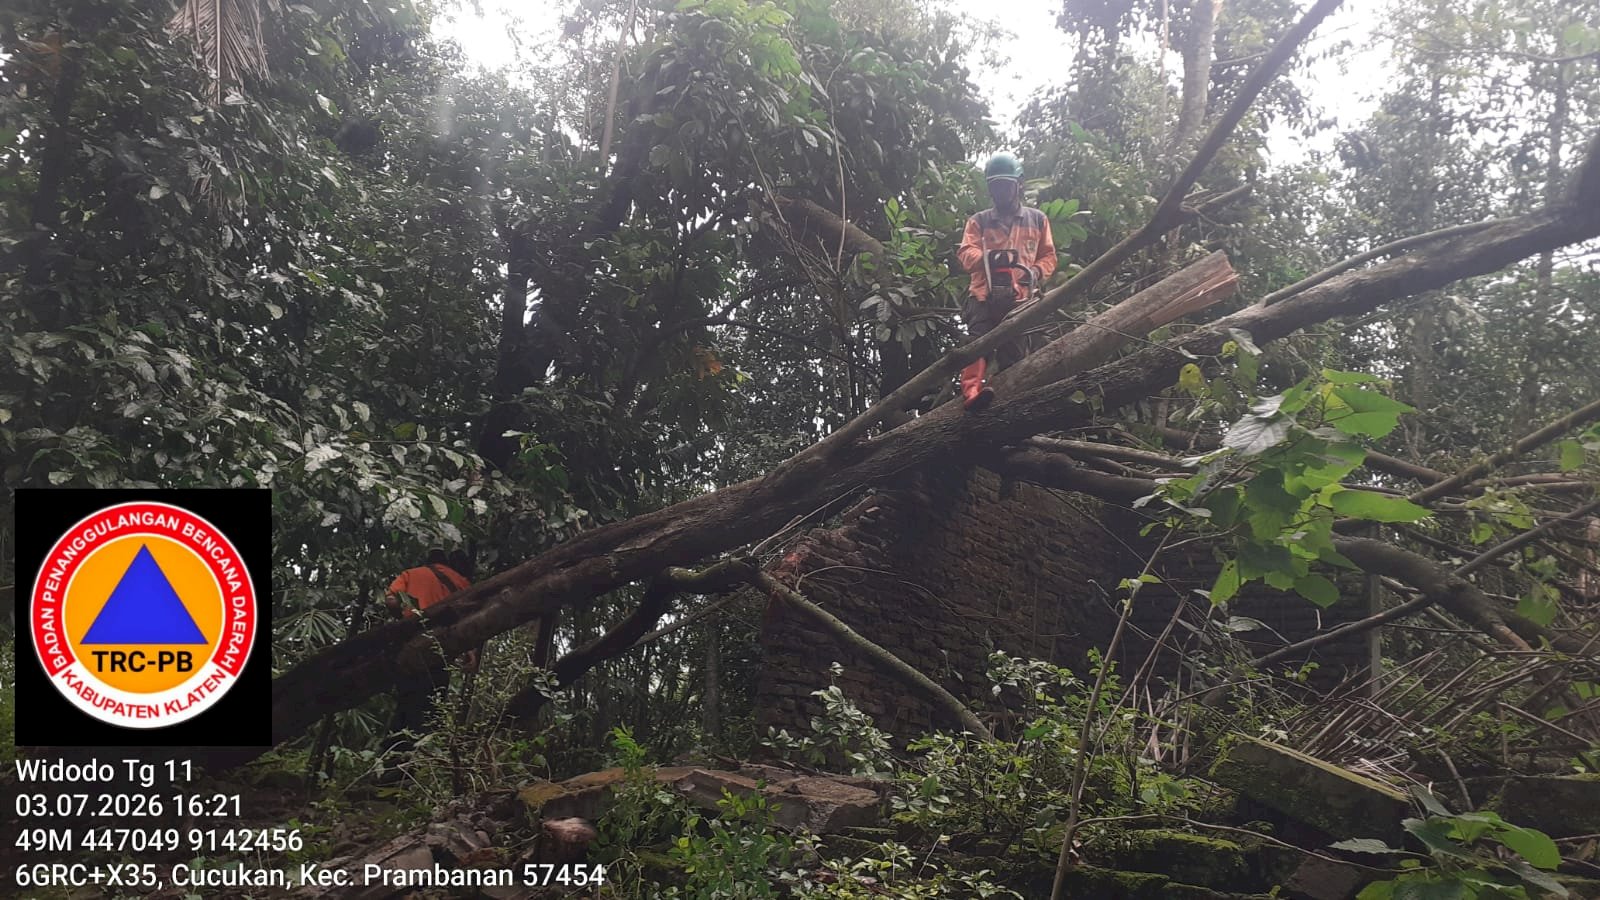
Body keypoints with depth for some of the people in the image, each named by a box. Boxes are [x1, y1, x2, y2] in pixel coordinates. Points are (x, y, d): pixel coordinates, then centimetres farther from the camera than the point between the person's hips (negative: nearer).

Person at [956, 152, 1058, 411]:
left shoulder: (1037, 219, 19)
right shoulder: (978, 221, 16)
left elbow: (1048, 256, 18)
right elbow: (966, 254, 2)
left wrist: (1037, 272, -7)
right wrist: (988, 256, -22)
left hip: (1021, 298, 1)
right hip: (984, 296, -1)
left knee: (1013, 351, -3)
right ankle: (971, 391, -34)